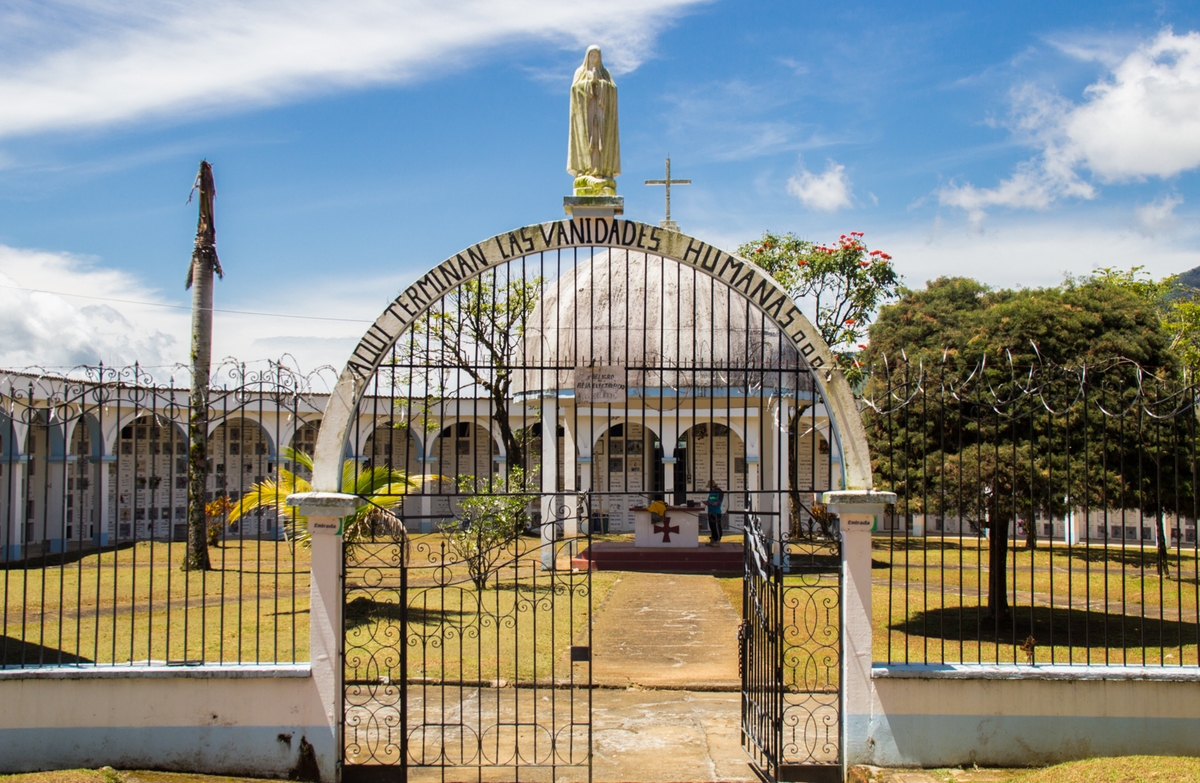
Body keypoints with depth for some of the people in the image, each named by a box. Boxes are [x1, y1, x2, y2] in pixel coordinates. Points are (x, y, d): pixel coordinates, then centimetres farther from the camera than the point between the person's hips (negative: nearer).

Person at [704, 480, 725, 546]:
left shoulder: (719, 492, -11)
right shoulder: (711, 492, 14)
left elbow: (718, 502, -19)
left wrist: (710, 503, -26)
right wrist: (707, 502, -1)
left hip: (716, 513, -8)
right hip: (710, 512, 8)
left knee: (716, 527, -6)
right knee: (711, 526, 13)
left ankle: (718, 541, -2)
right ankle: (712, 540, 20)